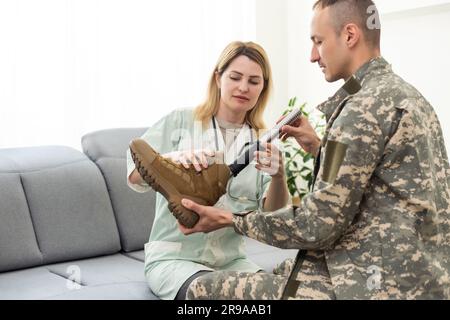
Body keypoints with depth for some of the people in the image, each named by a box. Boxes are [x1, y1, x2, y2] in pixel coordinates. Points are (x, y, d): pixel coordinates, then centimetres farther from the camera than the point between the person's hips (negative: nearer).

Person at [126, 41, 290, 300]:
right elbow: (135, 174, -12)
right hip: (173, 257, -3)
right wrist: (174, 158, -32)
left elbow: (272, 212, -5)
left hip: (231, 259, 4)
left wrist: (278, 177, -27)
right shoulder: (181, 121, -3)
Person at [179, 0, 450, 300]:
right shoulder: (406, 95, 13)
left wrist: (231, 219, -6)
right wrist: (318, 148, 15)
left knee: (204, 289, -8)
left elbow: (316, 227, -17)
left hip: (381, 283, -10)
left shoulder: (366, 105, -18)